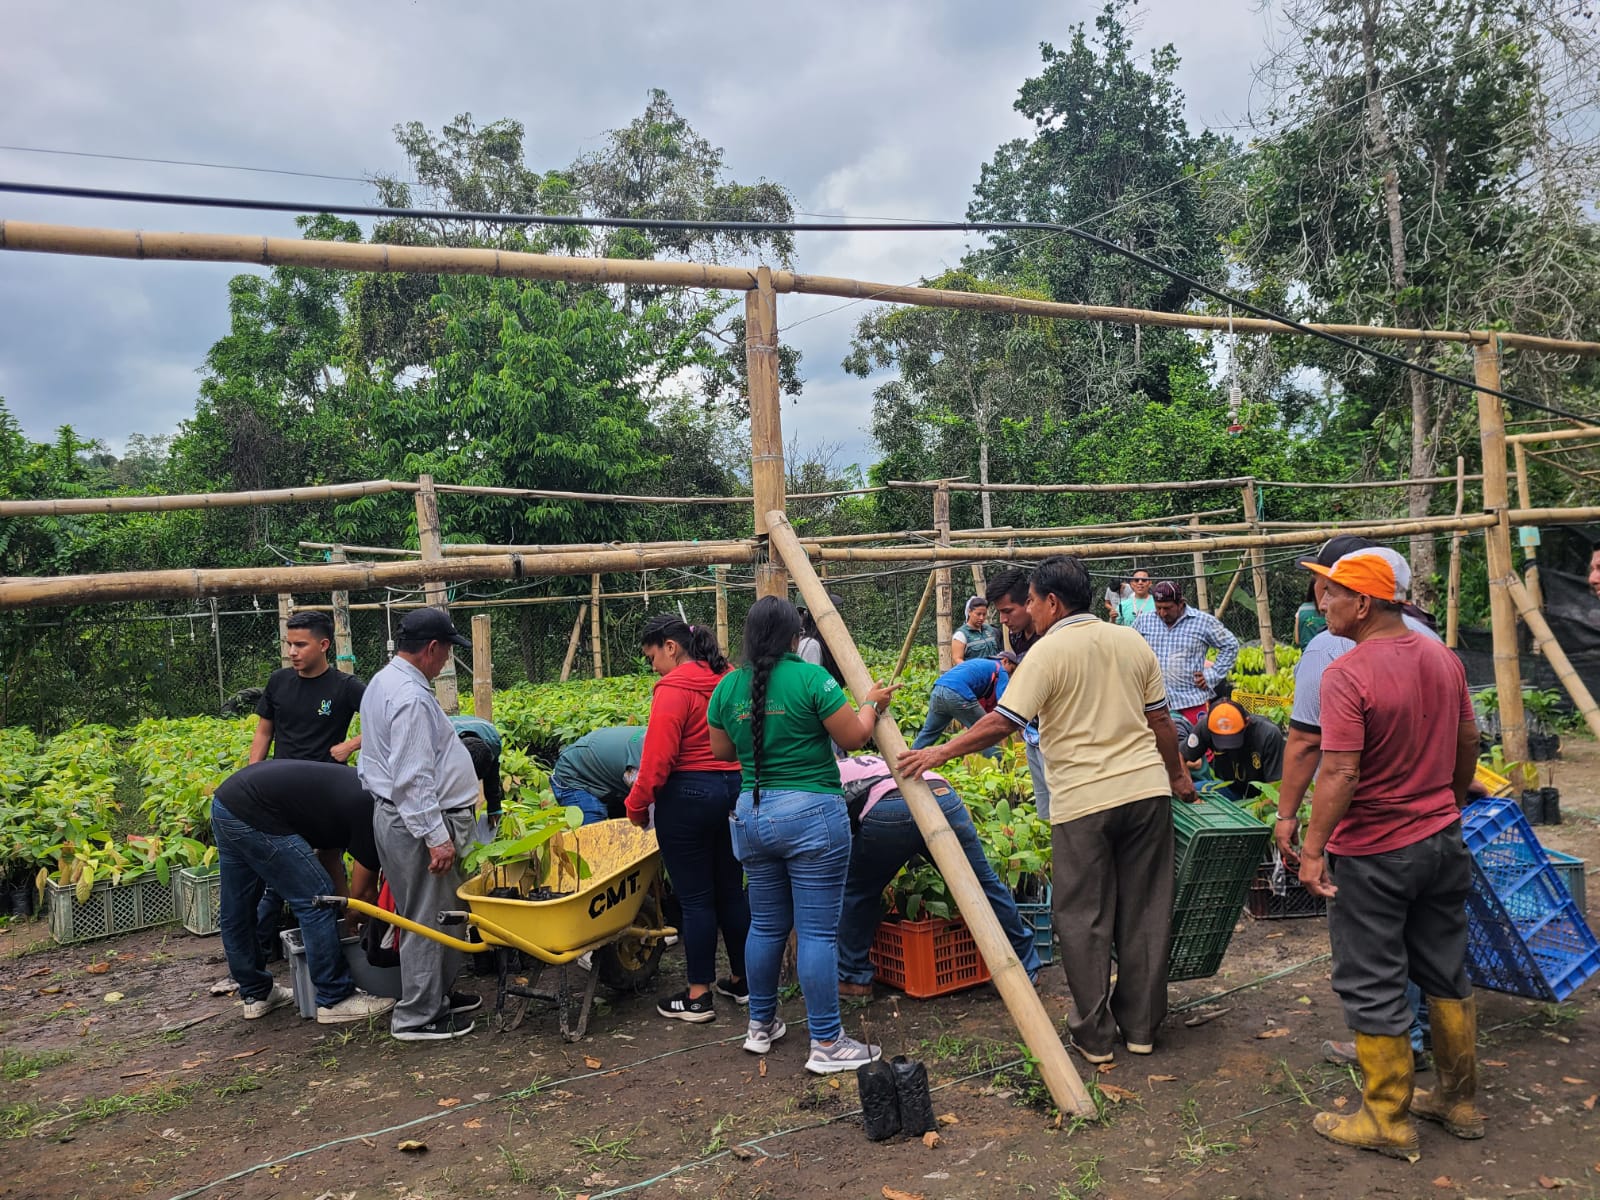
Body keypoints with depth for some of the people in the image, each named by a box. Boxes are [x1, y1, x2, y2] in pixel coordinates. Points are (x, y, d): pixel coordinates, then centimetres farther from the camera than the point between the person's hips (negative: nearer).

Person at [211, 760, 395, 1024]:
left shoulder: (354, 790, 18)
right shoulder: (371, 811, -7)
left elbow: (329, 857, 25)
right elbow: (363, 892, 2)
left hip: (225, 798, 10)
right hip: (253, 815, -10)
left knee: (235, 911, 20)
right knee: (315, 901, -1)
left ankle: (256, 994, 35)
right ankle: (334, 1000, 8)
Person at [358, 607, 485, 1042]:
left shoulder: (385, 681, 13)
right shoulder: (410, 696, -21)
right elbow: (412, 778, -25)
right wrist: (435, 837, -24)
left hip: (400, 816, 11)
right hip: (417, 822, -11)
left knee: (440, 912, 19)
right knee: (427, 919, -1)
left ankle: (436, 993, 31)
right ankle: (417, 1016, 9)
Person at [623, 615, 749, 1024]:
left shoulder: (673, 688, -15)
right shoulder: (729, 678, 6)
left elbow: (658, 757, -18)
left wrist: (637, 806, -6)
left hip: (687, 796, -7)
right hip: (735, 789, 7)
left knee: (695, 897, 2)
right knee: (731, 889, 16)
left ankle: (698, 997, 12)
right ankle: (741, 981, 27)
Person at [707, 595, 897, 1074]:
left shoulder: (727, 688, 4)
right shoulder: (810, 677, -11)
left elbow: (722, 751, 15)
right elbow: (853, 737, -7)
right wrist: (871, 704, 10)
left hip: (750, 815, 6)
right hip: (811, 814, -5)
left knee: (766, 925, 18)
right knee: (817, 931, 0)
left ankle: (761, 1025, 31)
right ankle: (827, 1044, 7)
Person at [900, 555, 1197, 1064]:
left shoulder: (1048, 652, -9)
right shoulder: (1133, 642, 9)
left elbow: (1002, 722, -15)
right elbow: (1160, 722, 13)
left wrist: (940, 752, -7)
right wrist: (1177, 776, 26)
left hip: (1084, 801, -5)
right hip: (1147, 790, 6)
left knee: (1083, 919, 7)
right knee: (1144, 912, 13)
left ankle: (1094, 1035, 14)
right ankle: (1141, 1026, 24)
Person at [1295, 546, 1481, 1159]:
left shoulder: (1346, 674, -22)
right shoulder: (1443, 658, 1)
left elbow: (1340, 773, -26)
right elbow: (1467, 742, 11)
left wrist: (1313, 849, -19)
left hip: (1374, 855, -7)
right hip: (1443, 843, 8)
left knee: (1372, 988, 6)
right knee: (1447, 974, 20)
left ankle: (1389, 1121, 18)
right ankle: (1460, 1101, 34)